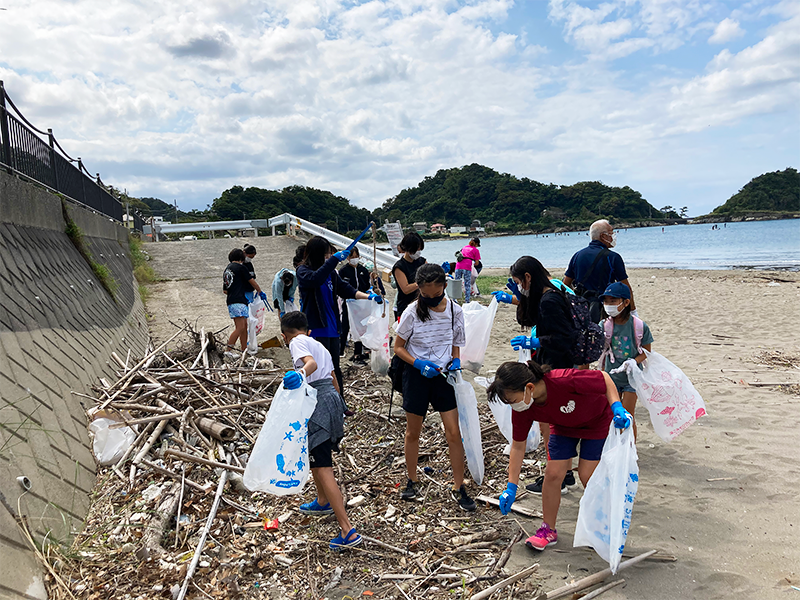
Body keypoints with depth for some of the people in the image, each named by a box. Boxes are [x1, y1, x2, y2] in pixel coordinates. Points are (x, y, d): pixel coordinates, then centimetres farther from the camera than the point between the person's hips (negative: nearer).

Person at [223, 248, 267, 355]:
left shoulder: (226, 270, 20)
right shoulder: (240, 267, -3)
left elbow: (224, 290, 22)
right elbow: (251, 281, 4)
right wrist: (260, 292, 19)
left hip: (231, 301, 9)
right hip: (238, 302, -9)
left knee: (244, 326, 13)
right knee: (240, 327, -13)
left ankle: (244, 350, 16)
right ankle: (229, 350, -18)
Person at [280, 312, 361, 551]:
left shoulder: (297, 342, -1)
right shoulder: (319, 346, 24)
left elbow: (311, 363, -23)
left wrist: (299, 374, -43)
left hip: (318, 403, -9)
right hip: (332, 399, 9)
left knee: (323, 470, -9)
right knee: (314, 456, 31)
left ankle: (348, 531, -13)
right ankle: (323, 502, 50)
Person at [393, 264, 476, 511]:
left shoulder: (454, 310, -4)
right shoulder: (413, 312, -12)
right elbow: (398, 347, -5)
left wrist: (456, 361, -10)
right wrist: (418, 364, -20)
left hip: (442, 375, 2)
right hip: (416, 375, -1)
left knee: (454, 433, -2)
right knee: (413, 432, 11)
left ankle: (458, 488, 13)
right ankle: (412, 482, 30)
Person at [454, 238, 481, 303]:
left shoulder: (465, 247, 25)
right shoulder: (476, 250, 9)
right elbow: (477, 263, 7)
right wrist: (474, 264, 27)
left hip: (458, 266, 5)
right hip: (467, 267, -4)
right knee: (467, 285, 1)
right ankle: (467, 301, 0)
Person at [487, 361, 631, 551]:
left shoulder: (565, 380, -44)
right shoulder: (521, 409, -26)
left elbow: (604, 378, -25)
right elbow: (518, 446, -14)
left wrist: (618, 409, -36)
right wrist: (511, 488, -13)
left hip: (597, 420, -4)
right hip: (563, 426, 4)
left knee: (587, 475, -5)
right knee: (553, 473, -5)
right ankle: (548, 530, 13)